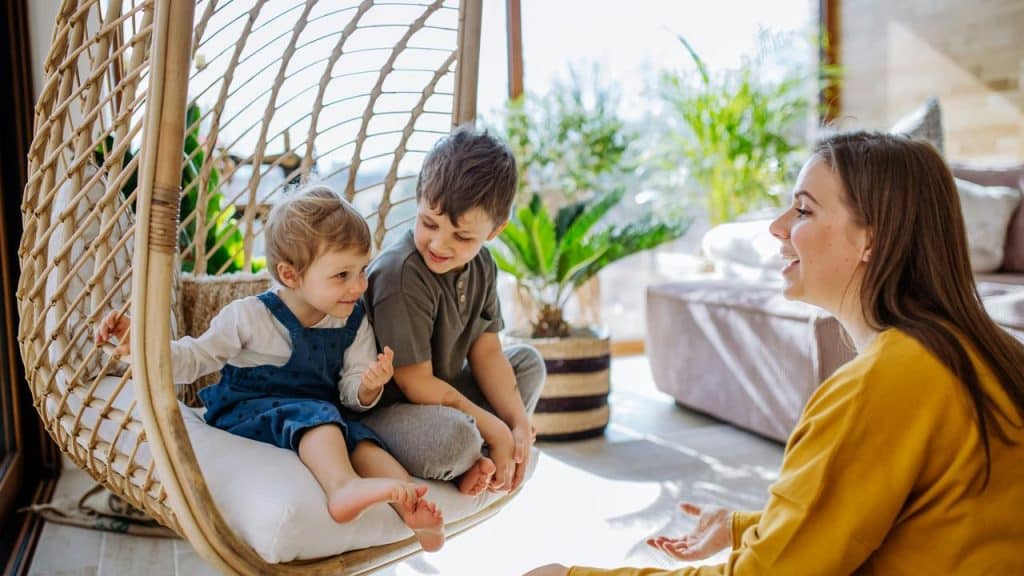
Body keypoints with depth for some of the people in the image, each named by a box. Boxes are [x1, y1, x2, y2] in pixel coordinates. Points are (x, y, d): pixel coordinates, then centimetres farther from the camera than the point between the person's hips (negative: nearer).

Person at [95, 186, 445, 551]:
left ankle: (410, 505, -46)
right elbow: (193, 360, 2)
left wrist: (369, 388, -22)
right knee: (314, 412, -35)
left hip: (327, 421, 4)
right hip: (245, 413, -4)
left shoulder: (354, 323, 4)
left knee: (359, 436, -29)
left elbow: (351, 393, 3)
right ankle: (342, 487, -60)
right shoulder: (249, 316, -6)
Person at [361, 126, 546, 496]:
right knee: (453, 436, -38)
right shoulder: (401, 274, -28)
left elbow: (486, 351, 2)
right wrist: (495, 430, -19)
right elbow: (416, 383, -25)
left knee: (529, 362, 11)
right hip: (383, 409, -9)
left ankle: (476, 459, -6)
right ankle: (471, 461, 1)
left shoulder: (481, 265, -2)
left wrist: (519, 425, -8)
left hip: (443, 393, 9)